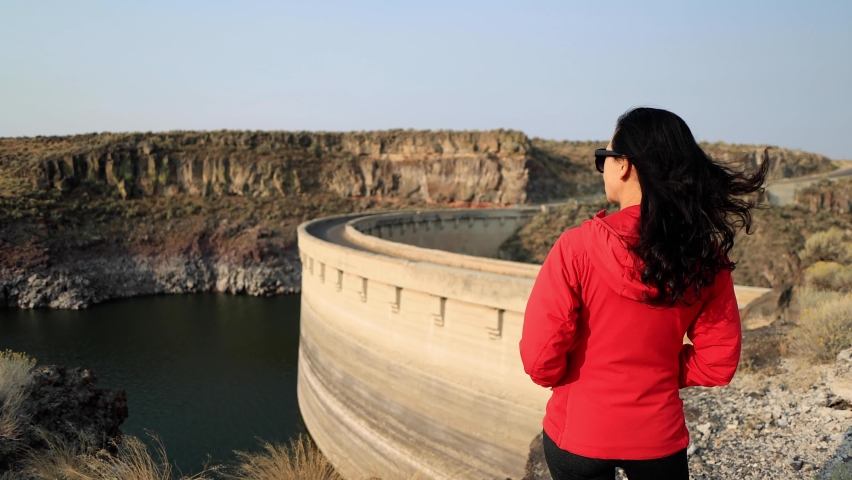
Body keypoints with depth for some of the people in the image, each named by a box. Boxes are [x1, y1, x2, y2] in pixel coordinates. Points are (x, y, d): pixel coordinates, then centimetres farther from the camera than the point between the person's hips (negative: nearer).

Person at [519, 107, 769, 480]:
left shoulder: (577, 247, -21)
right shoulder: (705, 256, -10)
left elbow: (540, 360, -19)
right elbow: (718, 362, -3)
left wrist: (578, 380, 2)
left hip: (579, 433, -2)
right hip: (658, 435, 2)